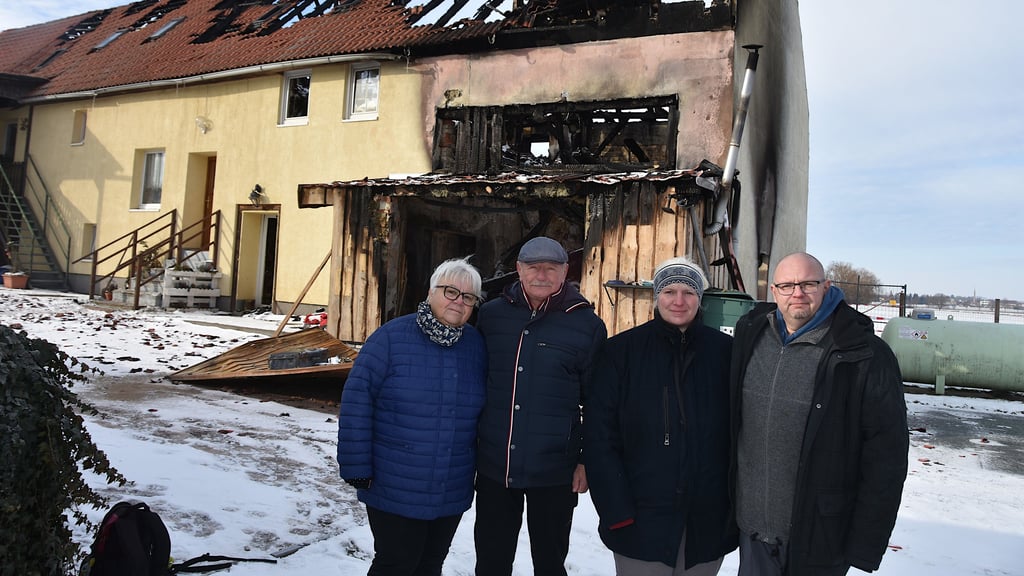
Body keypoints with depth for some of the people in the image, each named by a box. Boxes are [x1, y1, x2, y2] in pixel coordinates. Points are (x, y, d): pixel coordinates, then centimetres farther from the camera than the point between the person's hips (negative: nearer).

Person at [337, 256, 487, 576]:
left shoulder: (477, 345, 1)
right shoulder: (391, 337, -13)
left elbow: (482, 409, 9)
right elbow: (356, 402, -12)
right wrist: (357, 466, -13)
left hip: (451, 495, 4)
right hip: (395, 491, -4)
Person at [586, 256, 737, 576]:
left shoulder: (725, 352, -1)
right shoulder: (622, 350, -4)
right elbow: (600, 436, -5)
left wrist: (737, 507, 1)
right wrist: (616, 510, -10)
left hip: (708, 523, 2)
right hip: (640, 522, -1)